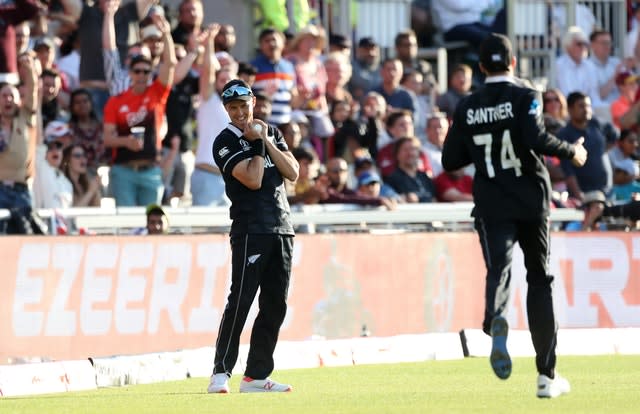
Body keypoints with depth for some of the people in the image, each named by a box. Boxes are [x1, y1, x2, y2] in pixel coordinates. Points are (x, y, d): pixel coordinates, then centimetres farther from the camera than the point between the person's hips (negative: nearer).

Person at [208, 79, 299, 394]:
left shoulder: (271, 132, 16)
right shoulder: (225, 141, -3)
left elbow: (293, 173, 4)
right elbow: (252, 180, -15)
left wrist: (266, 141, -3)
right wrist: (257, 143, -8)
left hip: (282, 229, 6)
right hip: (250, 230, -6)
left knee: (275, 306, 5)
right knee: (241, 300, -13)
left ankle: (256, 376, 8)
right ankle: (220, 373, -13)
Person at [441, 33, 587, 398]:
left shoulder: (468, 108, 6)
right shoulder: (525, 97, -4)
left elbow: (450, 161, 7)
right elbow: (536, 139, -21)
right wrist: (571, 152, -5)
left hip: (492, 208, 1)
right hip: (532, 203, -1)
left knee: (499, 269, -10)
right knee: (540, 279, 11)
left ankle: (496, 319, -50)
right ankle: (547, 375, 12)